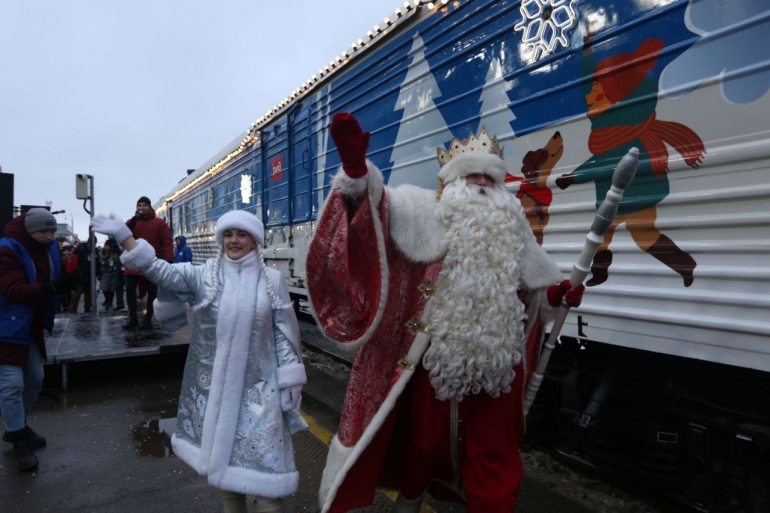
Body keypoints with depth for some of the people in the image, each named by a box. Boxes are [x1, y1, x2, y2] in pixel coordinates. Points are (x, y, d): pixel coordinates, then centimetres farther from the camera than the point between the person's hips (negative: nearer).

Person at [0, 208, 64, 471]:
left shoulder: (50, 248, 0)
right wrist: (49, 287, -41)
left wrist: (70, 279, -12)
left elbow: (56, 277, 8)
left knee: (35, 379, 16)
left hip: (32, 326, 8)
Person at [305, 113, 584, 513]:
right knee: (426, 435, 15)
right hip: (437, 353, -4)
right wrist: (356, 169, -45)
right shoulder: (430, 211, -8)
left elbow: (535, 276, 21)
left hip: (494, 359, 4)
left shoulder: (511, 224, 10)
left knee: (491, 448, 16)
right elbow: (384, 206, -26)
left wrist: (561, 291, 3)